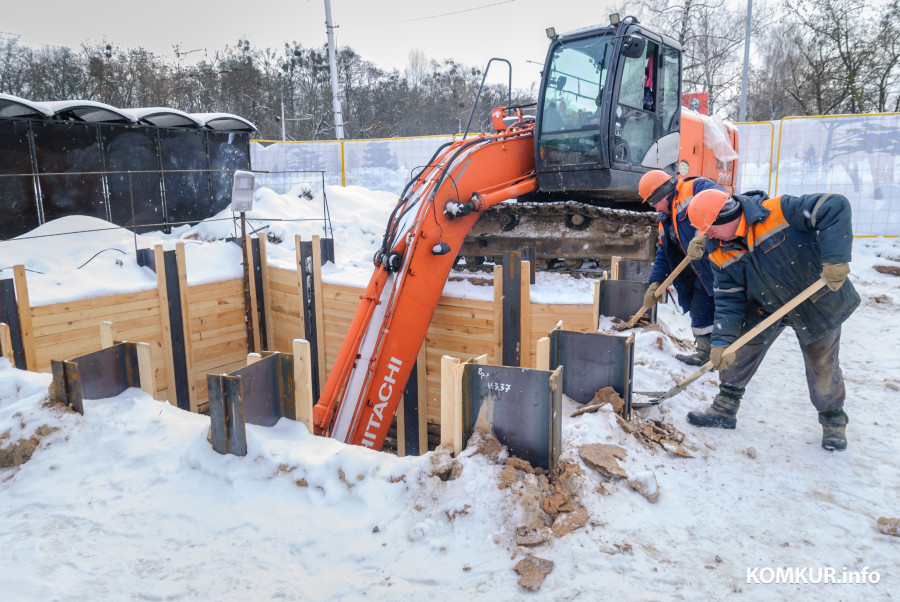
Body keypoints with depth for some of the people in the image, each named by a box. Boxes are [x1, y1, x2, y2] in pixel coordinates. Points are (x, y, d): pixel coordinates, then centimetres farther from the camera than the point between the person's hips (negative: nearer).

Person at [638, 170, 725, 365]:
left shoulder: (695, 188, -6)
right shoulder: (666, 220, 22)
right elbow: (664, 254, 23)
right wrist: (655, 282, 11)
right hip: (702, 275, 10)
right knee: (699, 312, 12)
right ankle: (706, 353, 24)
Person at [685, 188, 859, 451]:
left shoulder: (779, 211, -30)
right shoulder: (721, 254, -12)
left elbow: (835, 208, -32)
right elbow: (729, 299, -11)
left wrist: (836, 257, -41)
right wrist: (721, 340, -21)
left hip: (817, 301, -4)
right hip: (765, 308, 4)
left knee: (823, 366, 10)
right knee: (738, 353, 2)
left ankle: (833, 420, 34)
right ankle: (724, 409, 20)